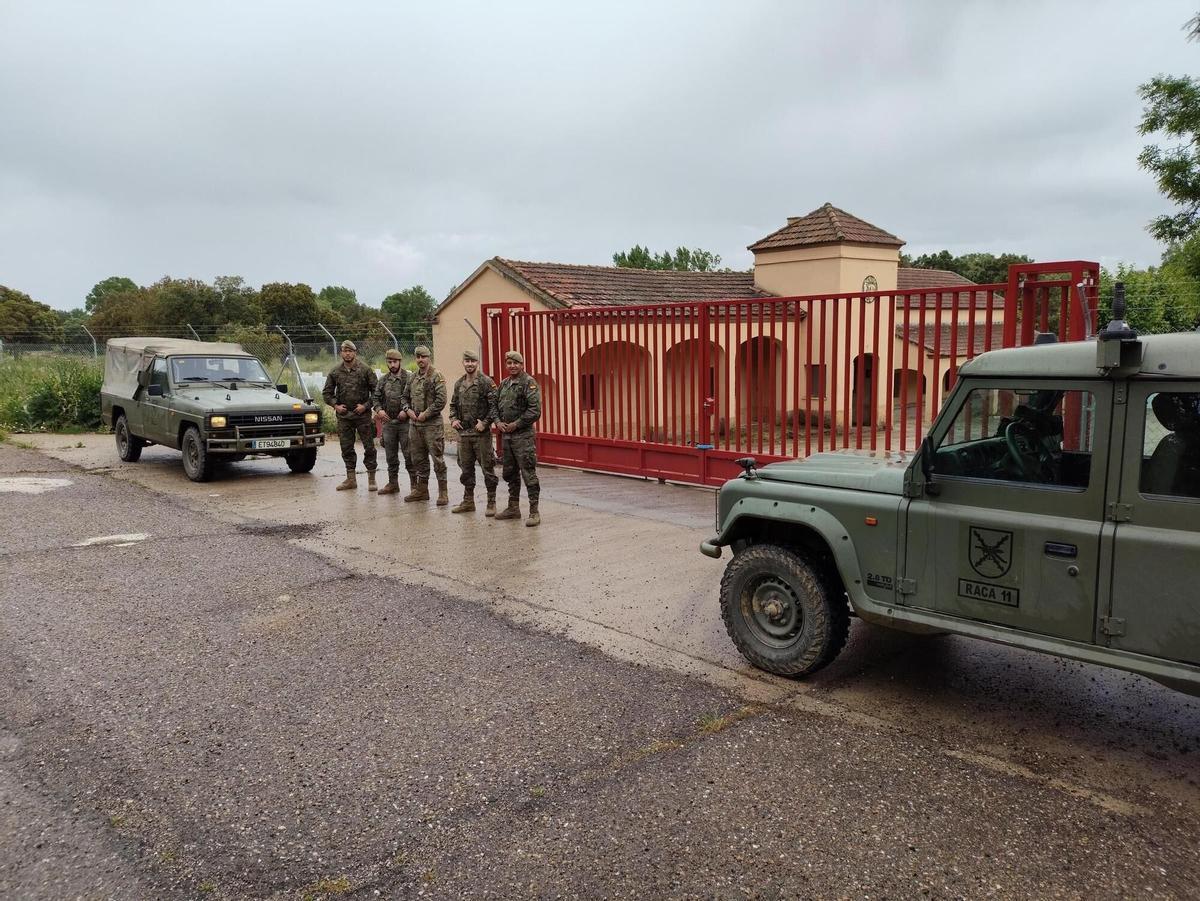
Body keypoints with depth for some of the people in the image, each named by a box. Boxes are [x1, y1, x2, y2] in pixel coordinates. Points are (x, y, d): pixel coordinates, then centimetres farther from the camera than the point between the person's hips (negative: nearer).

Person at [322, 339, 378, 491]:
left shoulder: (365, 370, -2)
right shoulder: (335, 372, 7)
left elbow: (376, 391, 0)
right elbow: (327, 393, 14)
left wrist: (366, 405, -10)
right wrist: (335, 405, 0)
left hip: (362, 414, -3)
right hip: (343, 415, 3)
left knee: (369, 447, -2)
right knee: (346, 448, 8)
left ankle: (371, 478, 7)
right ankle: (351, 479, 16)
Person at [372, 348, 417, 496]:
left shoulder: (409, 378, -6)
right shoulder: (383, 380, 10)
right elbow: (376, 398, 15)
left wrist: (407, 411, -19)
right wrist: (379, 410, -4)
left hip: (405, 422, -5)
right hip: (388, 422, 5)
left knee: (409, 454, -3)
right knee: (391, 455, 12)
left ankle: (414, 484, 6)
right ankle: (393, 483, 23)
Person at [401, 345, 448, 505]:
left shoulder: (436, 376, -8)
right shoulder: (412, 377, 13)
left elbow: (441, 401, -16)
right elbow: (405, 397, 23)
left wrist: (426, 414, -16)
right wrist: (408, 409, 3)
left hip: (432, 424, -7)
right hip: (414, 424, 7)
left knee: (437, 458, -4)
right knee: (418, 458, 14)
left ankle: (443, 492, 2)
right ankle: (422, 489, 25)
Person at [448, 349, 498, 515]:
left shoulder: (486, 382, -7)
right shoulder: (459, 383, 12)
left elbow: (494, 405, -12)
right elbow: (453, 404, 21)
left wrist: (485, 422, -17)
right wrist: (453, 419, 5)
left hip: (481, 433, -6)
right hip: (463, 432, 6)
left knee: (487, 468, -1)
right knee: (465, 468, 13)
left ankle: (491, 503, 6)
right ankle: (468, 501, 24)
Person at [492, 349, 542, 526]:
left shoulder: (528, 383, -9)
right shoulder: (503, 384, 14)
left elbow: (535, 410, -17)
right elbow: (494, 405, 19)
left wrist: (516, 424, -14)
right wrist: (498, 422, 0)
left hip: (523, 435, -8)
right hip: (505, 435, 8)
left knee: (528, 473, -7)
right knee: (510, 473, 16)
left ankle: (534, 512, -3)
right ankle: (513, 508, 27)